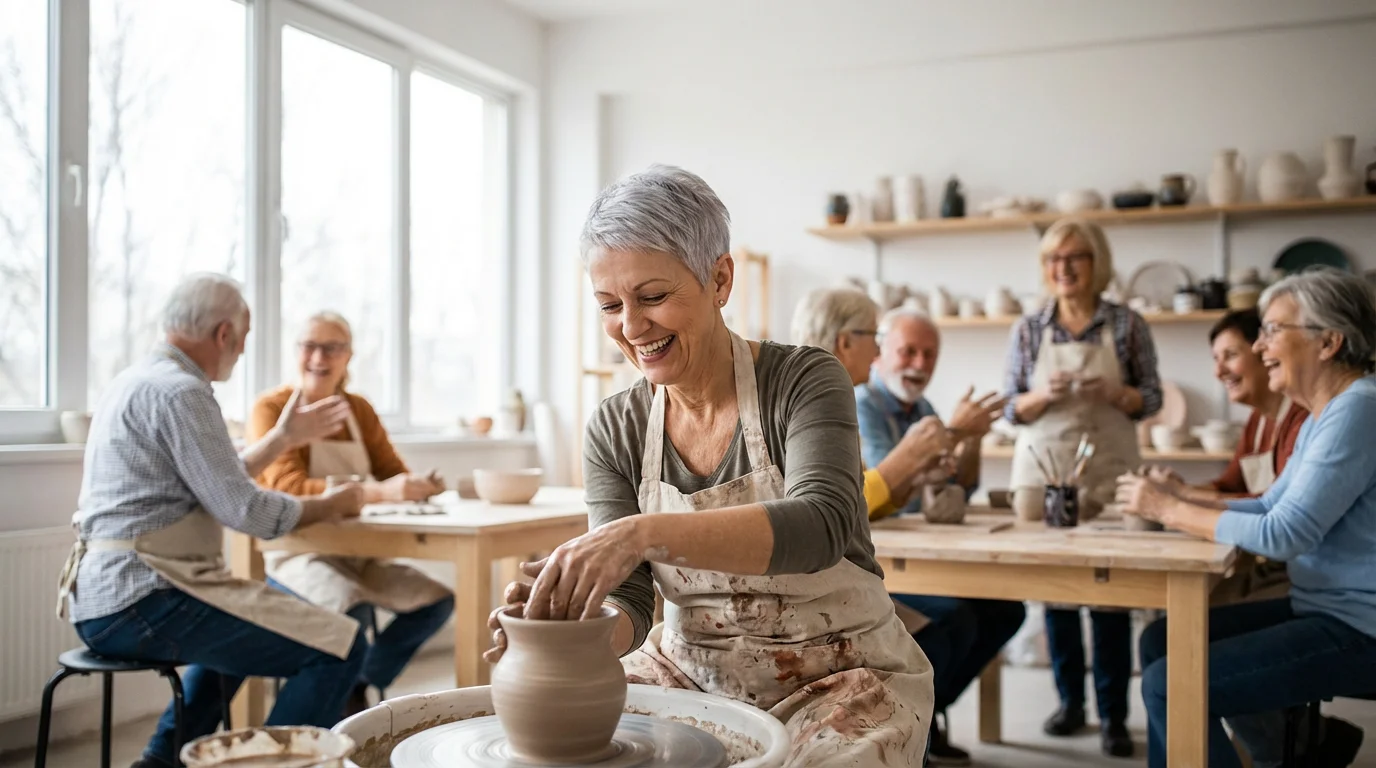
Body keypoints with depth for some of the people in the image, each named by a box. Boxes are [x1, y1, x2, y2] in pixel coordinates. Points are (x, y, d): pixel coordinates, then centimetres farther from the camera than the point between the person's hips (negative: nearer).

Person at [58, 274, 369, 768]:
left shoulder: (135, 382, 16)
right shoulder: (180, 392, -15)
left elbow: (216, 485, 23)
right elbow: (244, 511, -18)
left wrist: (284, 438, 27)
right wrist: (332, 505, -3)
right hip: (141, 602, -11)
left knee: (245, 627, 37)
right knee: (338, 646, -14)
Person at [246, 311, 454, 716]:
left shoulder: (358, 409, 9)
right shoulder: (271, 408, -10)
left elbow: (393, 472, 6)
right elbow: (289, 487, -24)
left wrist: (419, 485, -21)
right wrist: (377, 492, -37)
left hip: (358, 552, 7)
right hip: (298, 553, -6)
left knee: (437, 601, -7)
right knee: (354, 612, -32)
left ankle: (357, 688, 8)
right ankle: (339, 703, -3)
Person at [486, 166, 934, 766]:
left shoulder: (803, 382, -14)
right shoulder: (613, 430, -2)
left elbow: (821, 525, -31)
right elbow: (628, 605, -5)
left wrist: (645, 532, -45)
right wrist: (564, 622, -29)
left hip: (836, 679, -3)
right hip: (690, 673, 3)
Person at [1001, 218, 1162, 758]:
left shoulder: (1128, 325, -1)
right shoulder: (1028, 330, 3)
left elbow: (1152, 400, 2)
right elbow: (1013, 409, 4)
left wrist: (1114, 394, -17)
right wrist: (1044, 395, -16)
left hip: (1109, 470, -2)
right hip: (1043, 468, 2)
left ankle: (1113, 714, 9)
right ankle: (1071, 701, 22)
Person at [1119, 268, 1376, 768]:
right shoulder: (1325, 413, 13)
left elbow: (1284, 533, -24)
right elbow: (1271, 506, 15)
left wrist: (1170, 510, -14)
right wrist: (1178, 503, 1)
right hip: (1321, 609, 10)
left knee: (1169, 684, -16)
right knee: (1162, 640, 10)